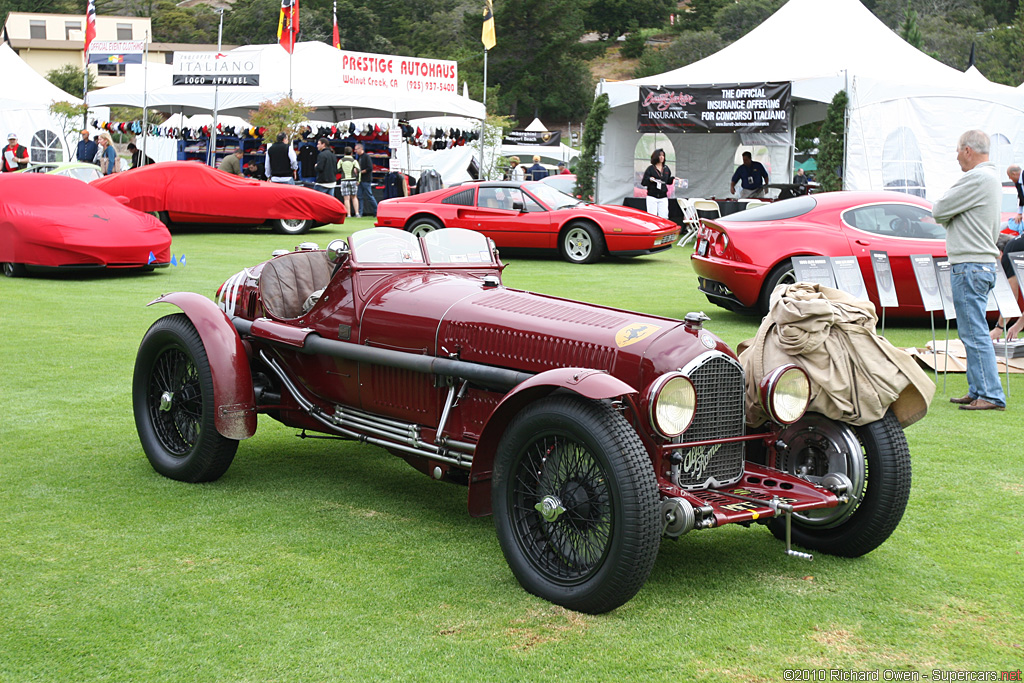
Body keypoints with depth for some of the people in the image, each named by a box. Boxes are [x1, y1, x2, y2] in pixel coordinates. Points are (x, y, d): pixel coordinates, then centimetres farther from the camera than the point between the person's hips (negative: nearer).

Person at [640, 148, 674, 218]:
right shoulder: (650, 169, -3)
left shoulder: (666, 168, 11)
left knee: (664, 217, -1)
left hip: (663, 198, 4)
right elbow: (643, 183, -3)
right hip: (652, 197, -4)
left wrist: (673, 179, 3)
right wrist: (649, 180, -22)